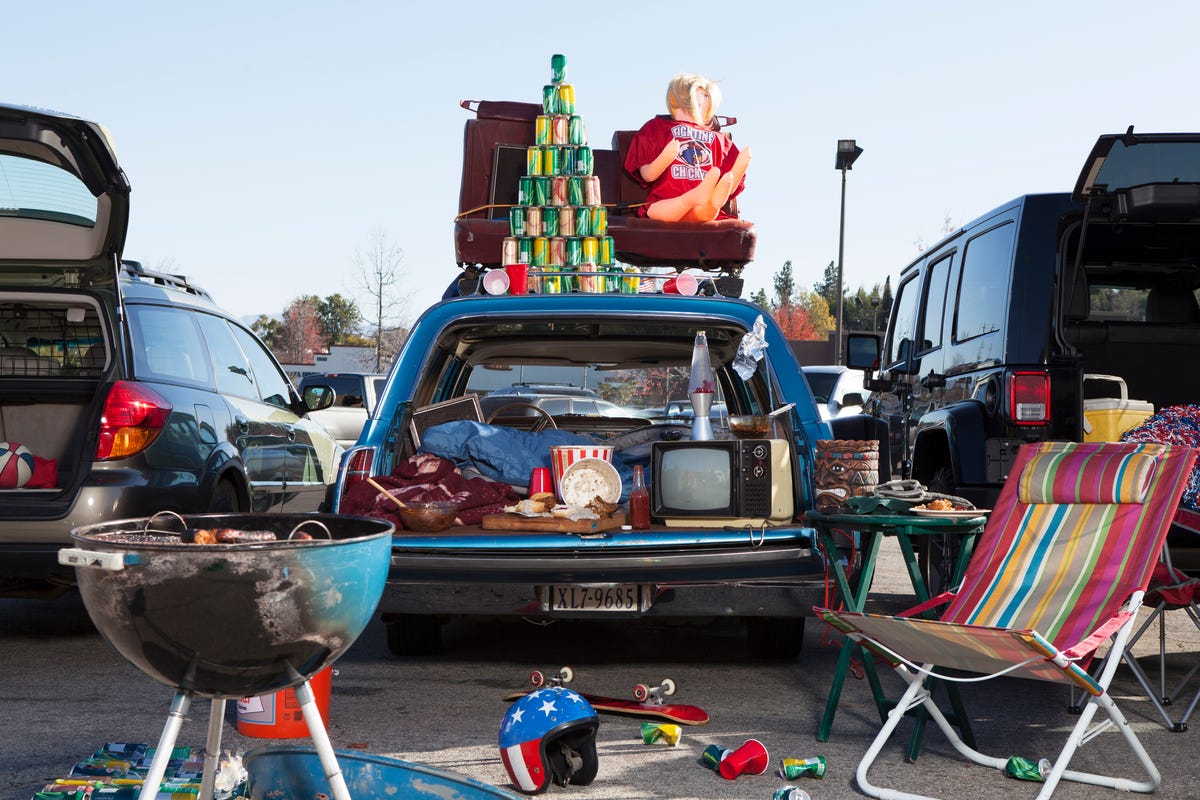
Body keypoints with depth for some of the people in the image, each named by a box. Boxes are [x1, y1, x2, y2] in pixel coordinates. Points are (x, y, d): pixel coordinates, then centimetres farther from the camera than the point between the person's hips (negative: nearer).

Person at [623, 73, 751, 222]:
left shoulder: (719, 139, 32)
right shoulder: (657, 126, 25)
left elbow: (729, 190, 21)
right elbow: (647, 176, 11)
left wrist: (741, 166, 0)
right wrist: (665, 158, -10)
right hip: (663, 204, -2)